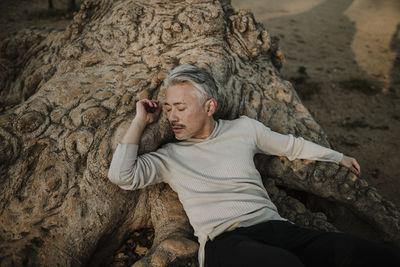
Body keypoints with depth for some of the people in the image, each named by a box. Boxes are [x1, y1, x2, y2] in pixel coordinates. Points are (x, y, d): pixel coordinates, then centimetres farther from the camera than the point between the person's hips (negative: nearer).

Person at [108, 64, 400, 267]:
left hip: (275, 227, 3)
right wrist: (140, 121, 4)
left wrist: (339, 157, 37)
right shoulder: (170, 156, 10)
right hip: (223, 242, -2)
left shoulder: (244, 128, 15)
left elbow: (292, 145, 28)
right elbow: (122, 175, -2)